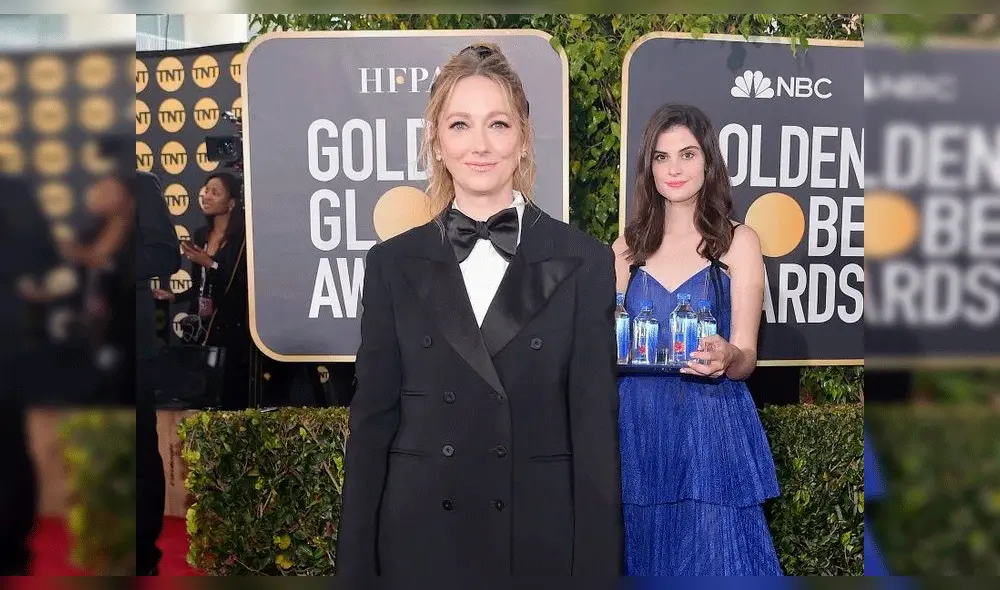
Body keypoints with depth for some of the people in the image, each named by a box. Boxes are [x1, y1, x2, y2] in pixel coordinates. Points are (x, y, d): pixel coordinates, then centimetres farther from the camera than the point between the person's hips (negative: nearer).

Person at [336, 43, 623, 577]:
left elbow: (595, 428, -4)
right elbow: (372, 421, 1)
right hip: (419, 539, 1)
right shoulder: (394, 264, 0)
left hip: (542, 539, -1)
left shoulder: (584, 263, -3)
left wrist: (597, 562, -6)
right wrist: (355, 561, 0)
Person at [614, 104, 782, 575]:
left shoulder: (738, 241, 0)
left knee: (716, 561, 0)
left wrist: (725, 359, -25)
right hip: (639, 430, 3)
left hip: (714, 430, -2)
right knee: (646, 559, 11)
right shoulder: (628, 246, 8)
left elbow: (746, 356, -3)